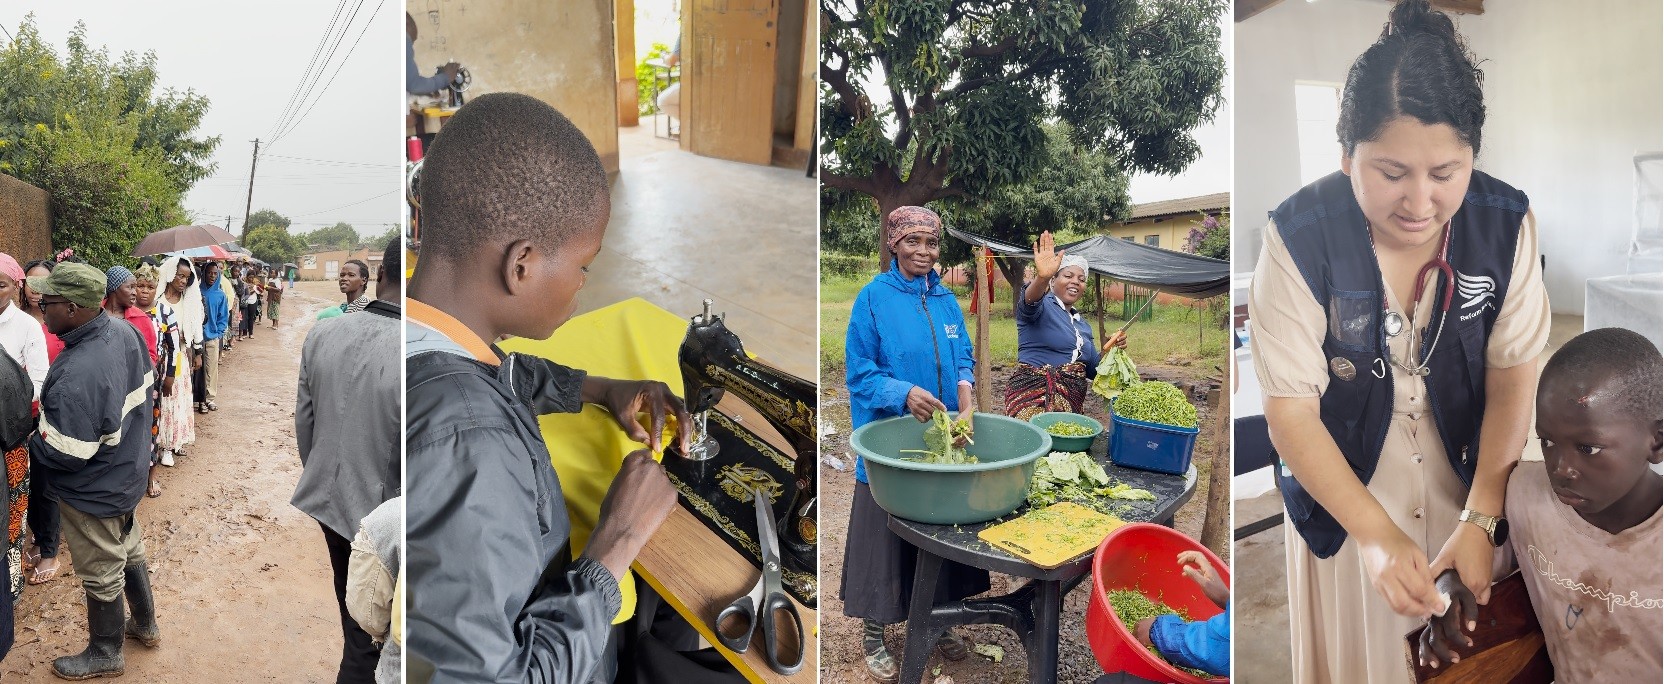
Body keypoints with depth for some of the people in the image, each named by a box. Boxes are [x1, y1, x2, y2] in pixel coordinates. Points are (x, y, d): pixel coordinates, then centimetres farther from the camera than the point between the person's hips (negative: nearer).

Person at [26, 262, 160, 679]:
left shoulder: (75, 377, -37)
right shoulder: (125, 332, -11)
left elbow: (64, 454, -29)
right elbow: (143, 389, 5)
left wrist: (30, 437, -11)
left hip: (92, 494, -8)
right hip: (127, 473, 8)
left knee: (101, 576, 13)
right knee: (129, 551, 27)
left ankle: (105, 656, 34)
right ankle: (145, 625, 46)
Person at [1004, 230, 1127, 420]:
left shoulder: (1083, 325, 21)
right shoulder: (1042, 306, -2)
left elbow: (1092, 369, 26)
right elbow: (1029, 300, -27)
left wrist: (1109, 348, 7)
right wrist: (1041, 278, -48)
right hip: (1033, 398, -7)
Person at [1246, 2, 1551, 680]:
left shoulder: (1506, 223, -15)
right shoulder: (1300, 237, -25)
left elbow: (1512, 380, -12)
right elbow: (1291, 410, -23)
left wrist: (1481, 519, -22)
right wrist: (1376, 533, -31)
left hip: (1471, 491, 3)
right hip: (1343, 496, -2)